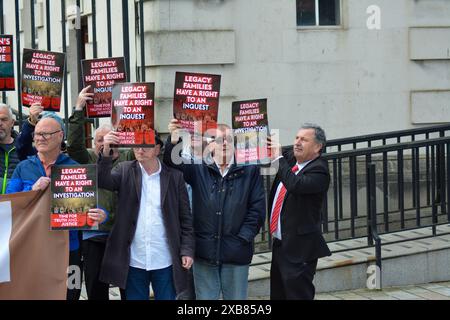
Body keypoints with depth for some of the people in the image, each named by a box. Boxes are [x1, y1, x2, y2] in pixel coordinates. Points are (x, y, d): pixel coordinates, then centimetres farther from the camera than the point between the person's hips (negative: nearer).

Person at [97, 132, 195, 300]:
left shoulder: (174, 176, 1)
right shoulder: (125, 171, 4)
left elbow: (185, 218, 3)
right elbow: (103, 181, -14)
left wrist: (187, 250, -4)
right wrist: (106, 153, -28)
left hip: (165, 261, -1)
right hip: (134, 260, 1)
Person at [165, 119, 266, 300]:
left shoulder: (249, 170, 2)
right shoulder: (198, 168, 5)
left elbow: (257, 208, 0)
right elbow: (173, 163, -7)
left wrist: (243, 238, -8)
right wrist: (173, 141, -26)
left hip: (236, 252, -1)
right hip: (204, 251, 1)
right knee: (205, 297, 9)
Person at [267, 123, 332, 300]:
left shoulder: (319, 170, -17)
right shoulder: (290, 159, 7)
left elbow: (295, 185, -34)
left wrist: (279, 159, -25)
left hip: (299, 247, -9)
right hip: (280, 244, 9)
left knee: (298, 293, -5)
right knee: (278, 293, 18)